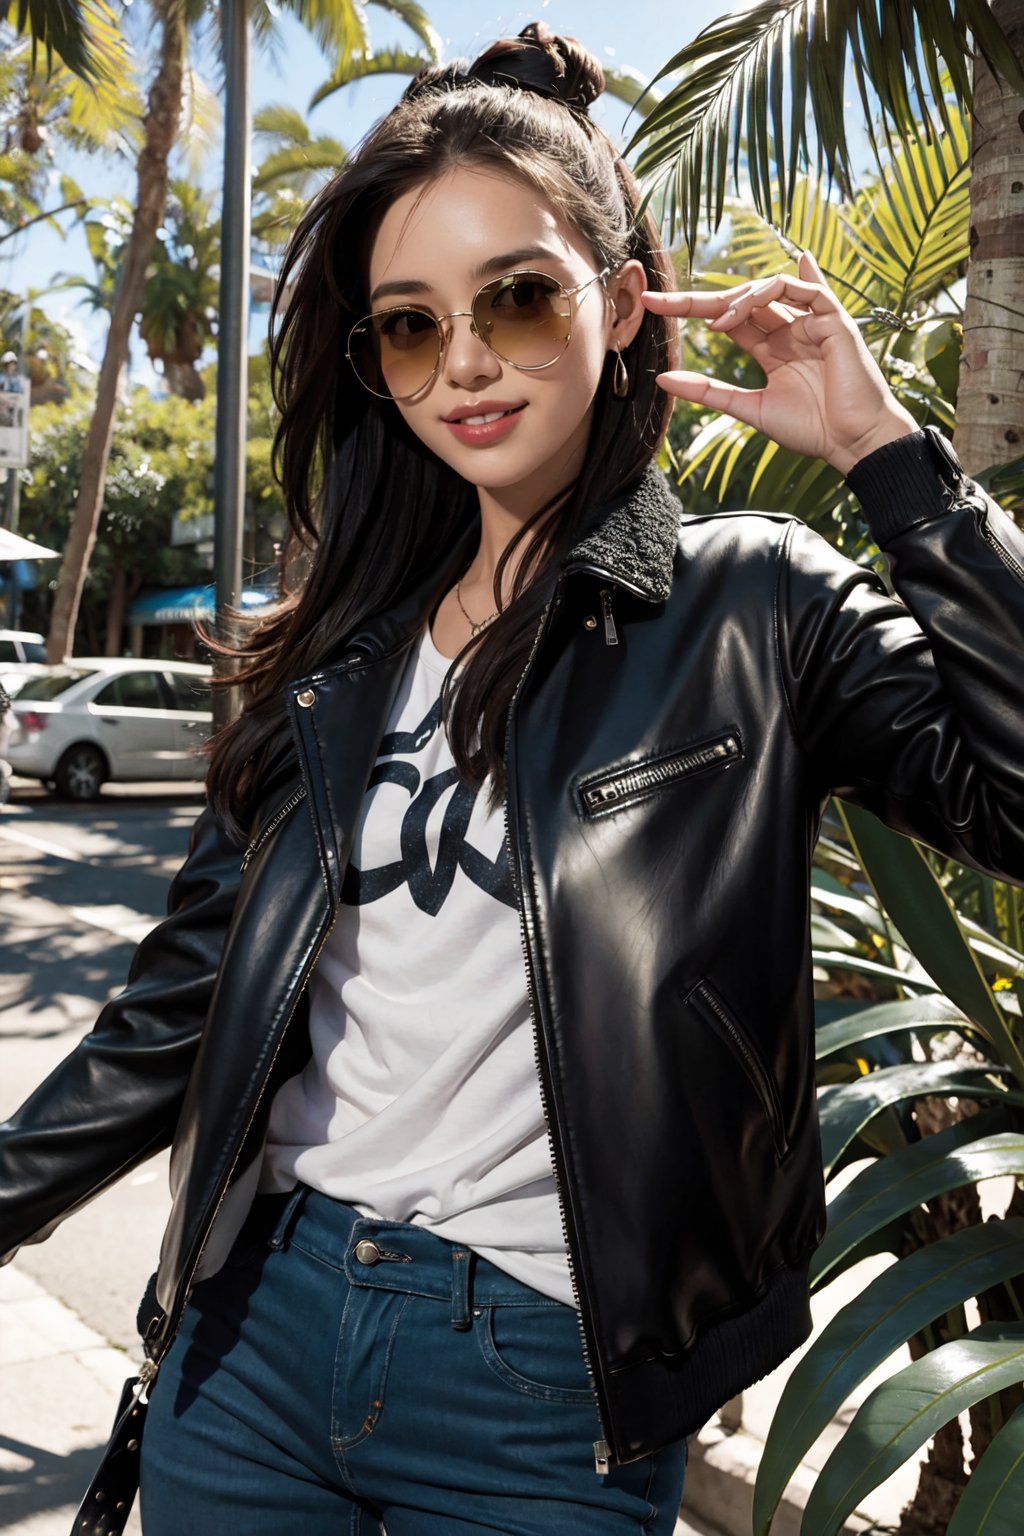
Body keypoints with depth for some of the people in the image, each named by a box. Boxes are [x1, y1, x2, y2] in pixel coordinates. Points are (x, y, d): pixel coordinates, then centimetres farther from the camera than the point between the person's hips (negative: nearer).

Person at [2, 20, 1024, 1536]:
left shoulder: (754, 612, -6)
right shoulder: (347, 640, 4)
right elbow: (194, 984, 9)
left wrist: (885, 451, -18)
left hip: (547, 1392, -3)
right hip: (252, 1327, 4)